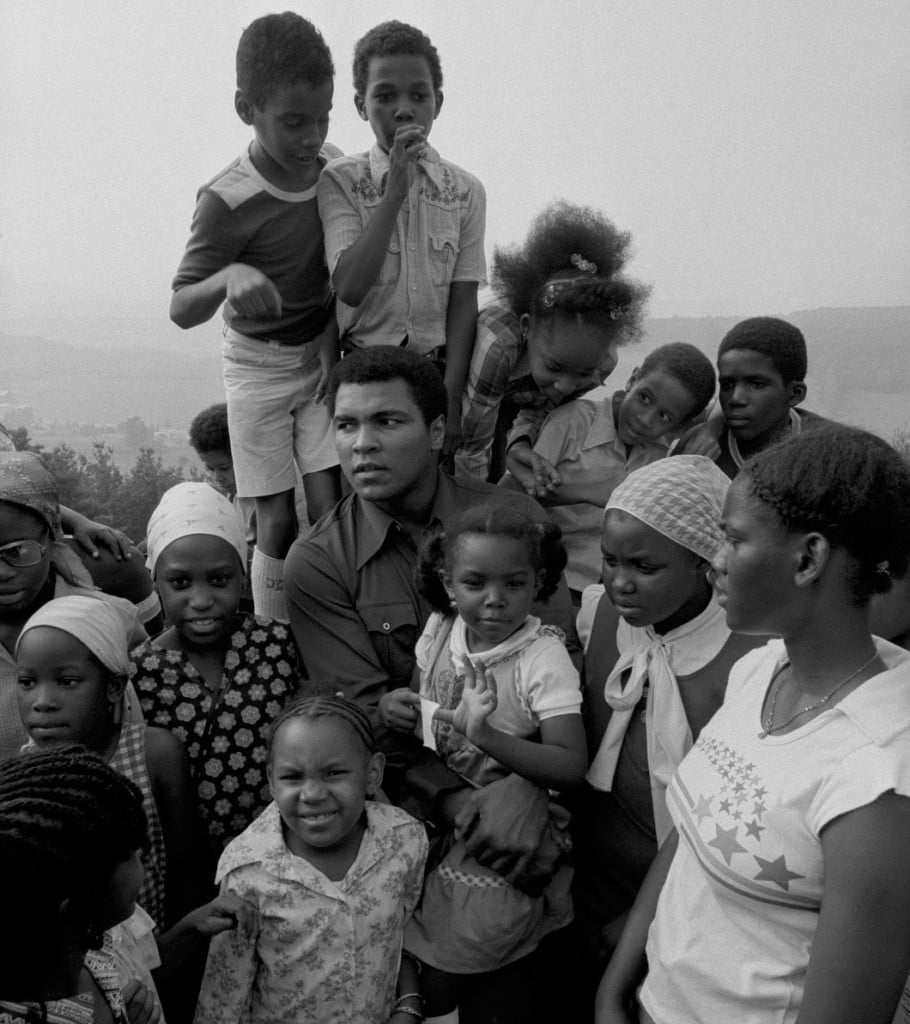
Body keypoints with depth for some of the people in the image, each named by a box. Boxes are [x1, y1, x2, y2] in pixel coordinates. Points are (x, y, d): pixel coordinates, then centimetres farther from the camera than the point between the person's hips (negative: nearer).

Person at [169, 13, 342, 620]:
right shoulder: (228, 201, -21)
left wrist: (336, 343, 1)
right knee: (278, 521, -3)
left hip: (323, 356, 4)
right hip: (260, 365, -3)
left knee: (330, 513, -5)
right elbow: (181, 310, -17)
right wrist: (230, 277, -37)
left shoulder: (333, 164, -6)